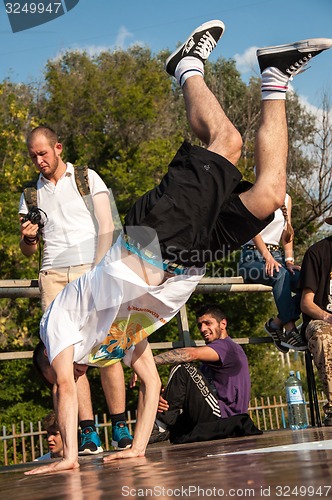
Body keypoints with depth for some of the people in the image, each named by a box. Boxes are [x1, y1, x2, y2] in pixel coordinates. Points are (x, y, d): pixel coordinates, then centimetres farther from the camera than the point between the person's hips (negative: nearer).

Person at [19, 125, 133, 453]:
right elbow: (28, 251, 21)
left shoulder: (87, 178, 12)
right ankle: (88, 431, -10)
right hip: (53, 275, 2)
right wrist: (29, 237, -3)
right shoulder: (31, 194, 20)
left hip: (91, 268, -2)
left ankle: (120, 426, -9)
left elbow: (106, 227, 4)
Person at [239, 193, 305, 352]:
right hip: (253, 257, -5)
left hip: (276, 256, 5)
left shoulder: (286, 199, 18)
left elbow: (287, 232, 13)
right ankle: (290, 330, -37)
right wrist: (267, 257, -25)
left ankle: (276, 323, -19)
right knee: (281, 274, -37)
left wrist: (289, 260, -3)